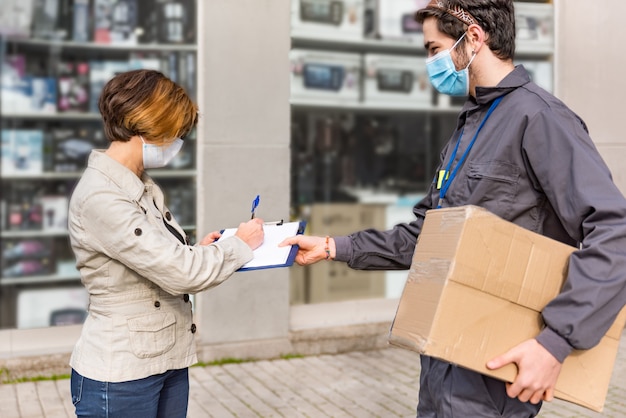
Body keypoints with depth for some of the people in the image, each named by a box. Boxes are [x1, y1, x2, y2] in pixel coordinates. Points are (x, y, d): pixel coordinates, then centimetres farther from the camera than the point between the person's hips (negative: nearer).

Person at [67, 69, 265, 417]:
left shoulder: (145, 188, 7)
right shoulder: (100, 198, -21)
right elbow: (181, 274, -24)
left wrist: (198, 251, -1)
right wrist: (240, 244, -9)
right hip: (120, 378, -8)